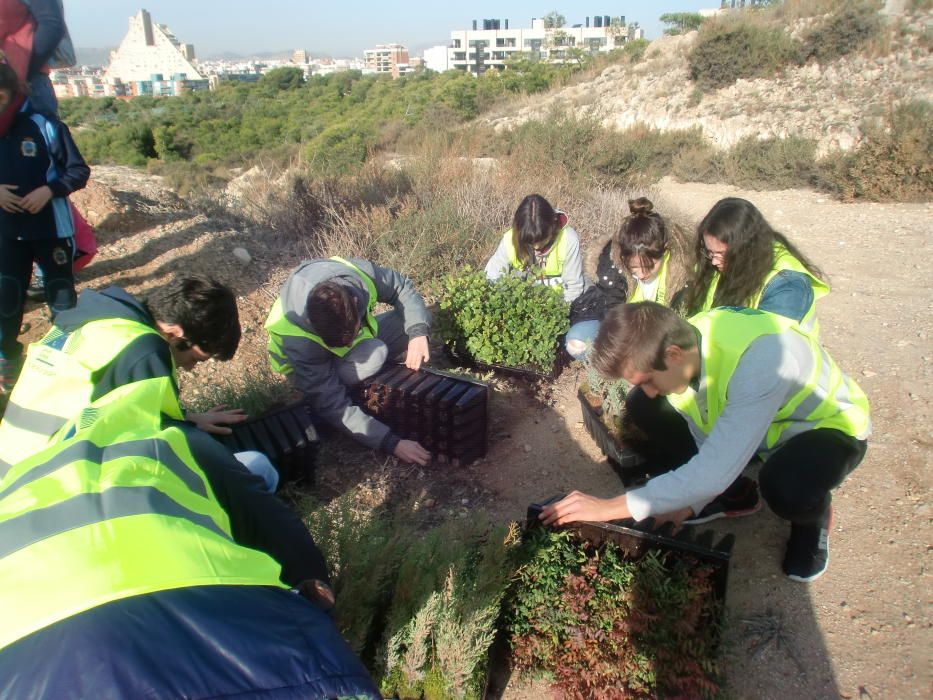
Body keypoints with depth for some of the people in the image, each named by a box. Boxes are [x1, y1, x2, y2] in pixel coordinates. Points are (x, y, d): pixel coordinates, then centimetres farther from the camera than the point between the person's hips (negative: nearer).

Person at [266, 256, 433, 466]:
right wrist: (391, 443, -39)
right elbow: (333, 407, -35)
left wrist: (418, 331, -31)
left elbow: (402, 287, -14)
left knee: (415, 318, -13)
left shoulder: (359, 272, -33)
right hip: (310, 367, -5)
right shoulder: (300, 343, -40)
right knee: (373, 355, -35)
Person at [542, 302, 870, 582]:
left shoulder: (760, 358, -42)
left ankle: (814, 513, -1)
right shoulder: (683, 341, -20)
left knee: (787, 488, -39)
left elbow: (715, 468, -44)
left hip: (827, 425, -5)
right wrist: (690, 502, -18)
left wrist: (611, 506, -42)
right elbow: (707, 441, -7)